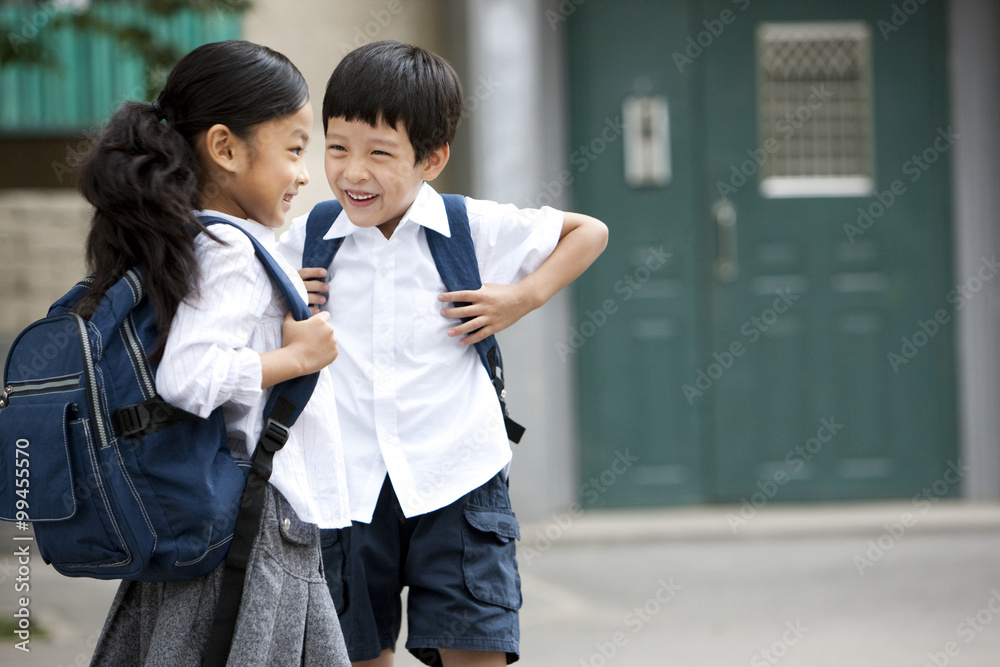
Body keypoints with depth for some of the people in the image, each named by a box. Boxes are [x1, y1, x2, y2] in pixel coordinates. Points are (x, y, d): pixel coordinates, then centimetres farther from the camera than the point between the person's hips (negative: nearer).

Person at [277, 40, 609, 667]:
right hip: (349, 483, 2)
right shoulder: (307, 241, 2)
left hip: (456, 479, -2)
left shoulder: (478, 228, -3)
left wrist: (523, 298, -2)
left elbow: (588, 232, 11)